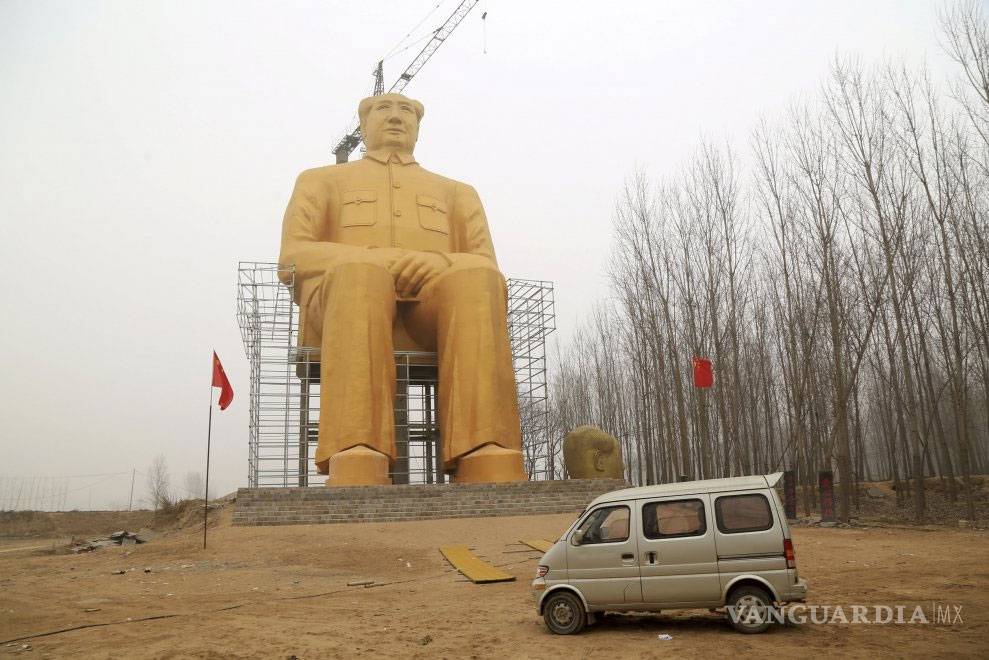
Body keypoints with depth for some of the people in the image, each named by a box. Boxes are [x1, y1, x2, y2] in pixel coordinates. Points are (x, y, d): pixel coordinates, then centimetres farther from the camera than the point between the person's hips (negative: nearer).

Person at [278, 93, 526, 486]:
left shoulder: (457, 192, 35)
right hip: (344, 293, -1)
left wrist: (443, 264, -8)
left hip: (433, 304, 2)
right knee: (361, 274, -39)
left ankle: (490, 472, -49)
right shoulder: (320, 181, 30)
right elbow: (294, 256, 10)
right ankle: (356, 475, -54)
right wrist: (386, 261, -9)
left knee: (475, 278, -35)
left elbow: (488, 267, 18)